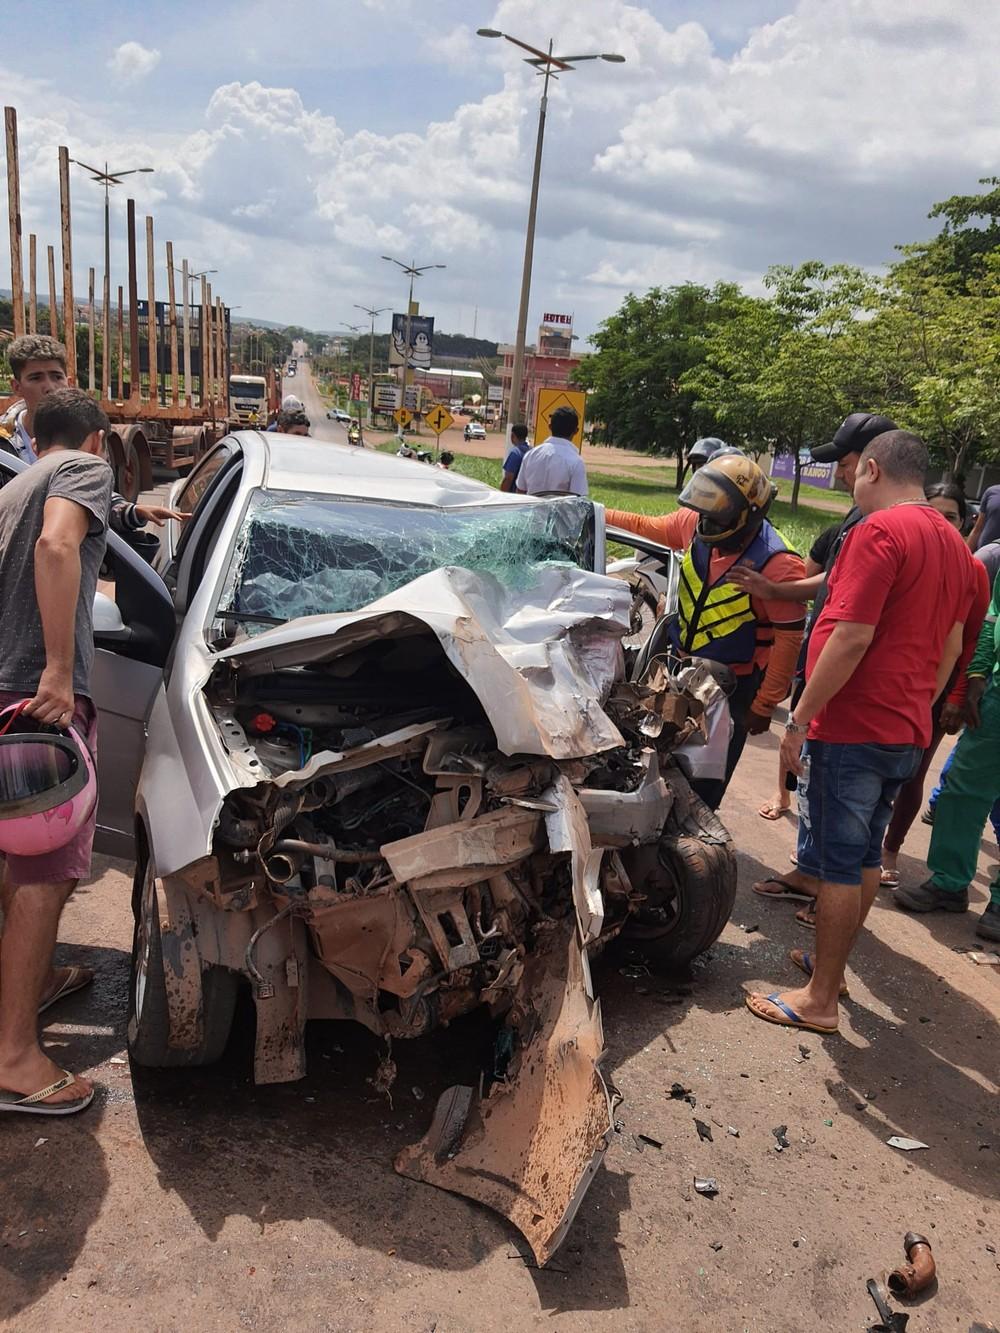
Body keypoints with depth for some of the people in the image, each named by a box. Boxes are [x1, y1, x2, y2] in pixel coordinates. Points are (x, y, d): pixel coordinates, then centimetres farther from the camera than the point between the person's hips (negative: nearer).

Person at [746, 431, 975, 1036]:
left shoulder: (879, 531, -16)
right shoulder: (954, 544, 13)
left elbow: (851, 638, -22)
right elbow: (952, 645, 18)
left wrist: (801, 717, -17)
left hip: (854, 729, -9)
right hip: (908, 734, 9)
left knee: (838, 863, -1)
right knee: (865, 855, 18)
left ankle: (820, 999, 9)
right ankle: (831, 963, 32)